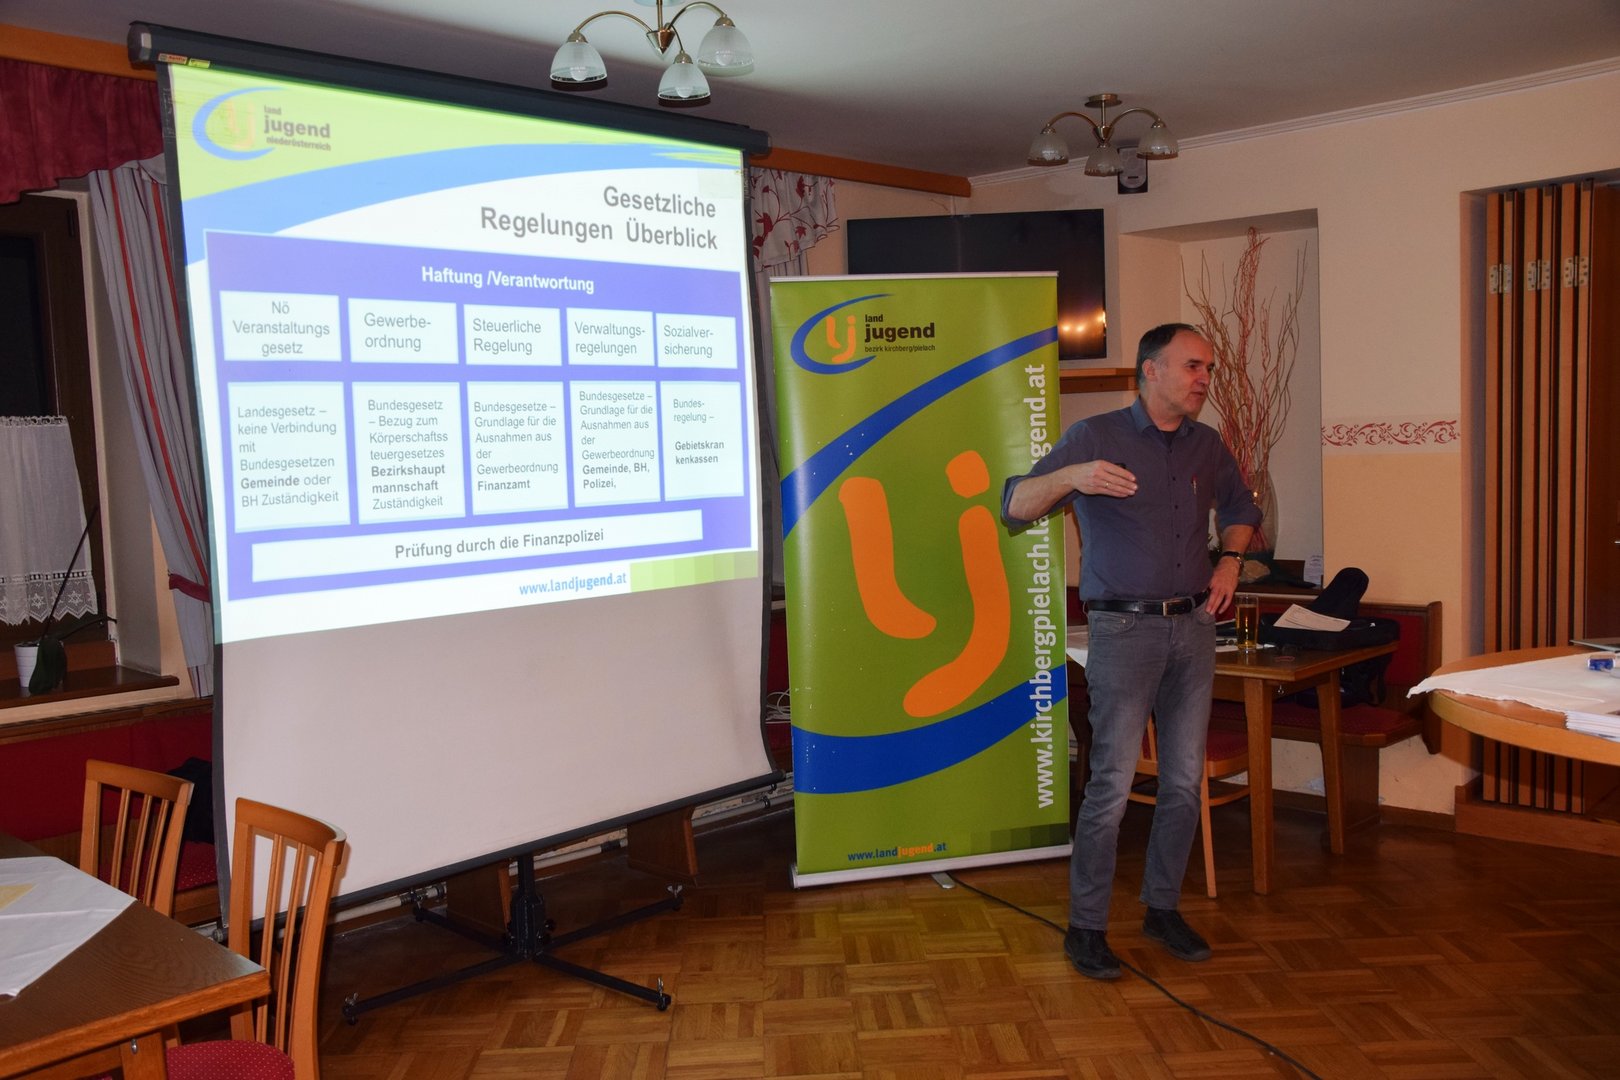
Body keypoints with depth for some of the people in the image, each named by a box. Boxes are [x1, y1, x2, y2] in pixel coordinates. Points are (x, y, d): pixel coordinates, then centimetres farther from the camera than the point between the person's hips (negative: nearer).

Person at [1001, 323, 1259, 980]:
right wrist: (1071, 477, -32)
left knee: (1184, 782, 9)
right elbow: (1015, 506, -13)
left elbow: (1240, 507, 30)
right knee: (1112, 785, -6)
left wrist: (1230, 561, 11)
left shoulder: (1206, 446, 11)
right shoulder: (1096, 438, -5)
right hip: (1125, 629, -5)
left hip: (1193, 626, 6)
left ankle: (1163, 909, 26)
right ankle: (1085, 927, 6)